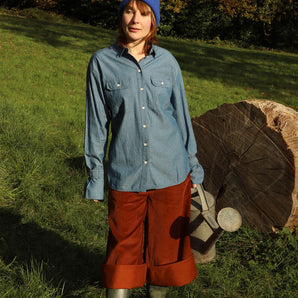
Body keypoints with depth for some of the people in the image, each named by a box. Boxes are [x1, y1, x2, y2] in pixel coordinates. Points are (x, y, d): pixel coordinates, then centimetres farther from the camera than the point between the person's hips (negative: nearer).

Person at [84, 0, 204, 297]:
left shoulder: (166, 61, 0)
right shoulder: (102, 62, -5)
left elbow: (181, 114, 8)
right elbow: (97, 123, -1)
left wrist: (193, 166, 11)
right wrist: (95, 176, 1)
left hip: (170, 172, 2)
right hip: (125, 175, -2)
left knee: (166, 241, 14)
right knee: (123, 246, 8)